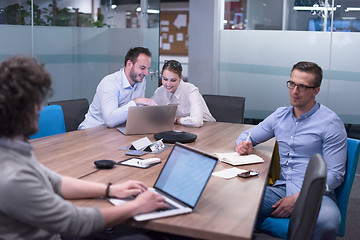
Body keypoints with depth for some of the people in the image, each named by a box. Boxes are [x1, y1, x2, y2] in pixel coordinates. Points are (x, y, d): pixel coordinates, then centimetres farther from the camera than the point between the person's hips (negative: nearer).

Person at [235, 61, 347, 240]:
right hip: (281, 188, 3)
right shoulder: (280, 115, 14)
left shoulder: (331, 123, -3)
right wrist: (242, 144, -1)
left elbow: (334, 174, -6)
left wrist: (299, 197, -17)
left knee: (327, 222, -38)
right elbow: (248, 135, 25)